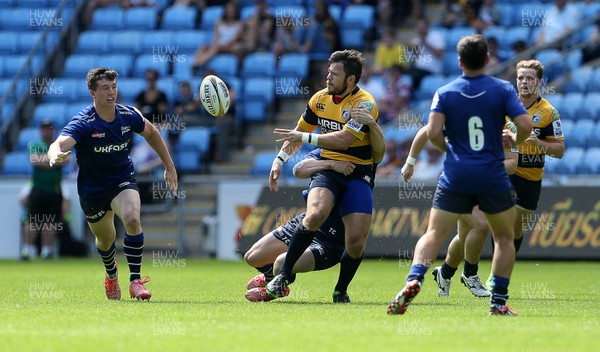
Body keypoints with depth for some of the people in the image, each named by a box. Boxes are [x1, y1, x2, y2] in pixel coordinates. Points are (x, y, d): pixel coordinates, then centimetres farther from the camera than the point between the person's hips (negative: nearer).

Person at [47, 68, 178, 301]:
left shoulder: (128, 116, -12)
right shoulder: (83, 123, -25)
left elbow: (151, 133, 11)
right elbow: (58, 144, -43)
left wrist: (169, 166, 12)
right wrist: (55, 155, -68)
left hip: (122, 181, 1)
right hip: (92, 189, -1)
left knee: (132, 219, -28)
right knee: (105, 239, 15)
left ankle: (135, 281, -21)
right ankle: (111, 276, 50)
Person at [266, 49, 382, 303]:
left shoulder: (365, 103, -13)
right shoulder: (320, 99, 5)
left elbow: (344, 139, -23)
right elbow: (298, 133, 20)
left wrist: (305, 137, -23)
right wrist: (280, 160, 11)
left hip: (358, 174, -3)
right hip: (327, 168, 3)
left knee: (356, 242, -12)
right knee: (315, 214, -28)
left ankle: (341, 290, 15)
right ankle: (283, 277, -19)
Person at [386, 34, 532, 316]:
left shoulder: (445, 93, 1)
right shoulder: (502, 89, 0)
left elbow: (432, 132, -10)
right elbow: (525, 125, -9)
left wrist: (448, 148, 11)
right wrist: (514, 141, 13)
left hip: (456, 177, 0)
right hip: (493, 177, 0)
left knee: (433, 234, 1)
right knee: (505, 238, 16)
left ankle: (414, 279, -25)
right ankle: (499, 301, 9)